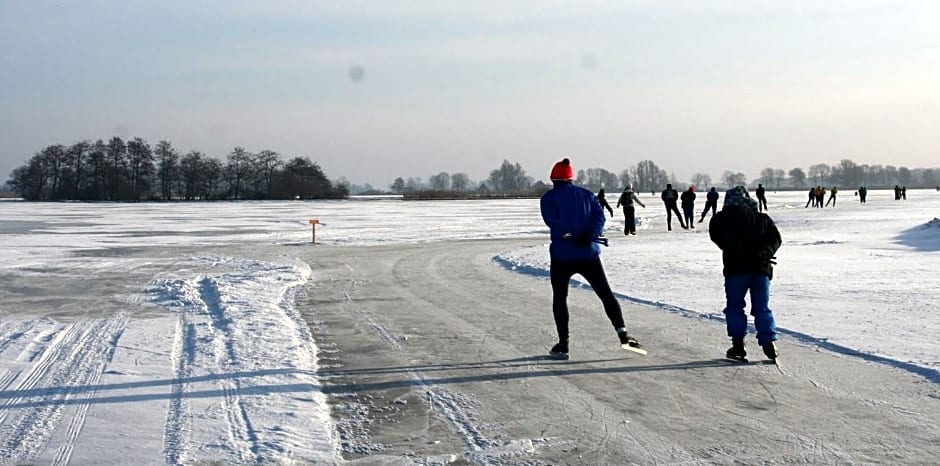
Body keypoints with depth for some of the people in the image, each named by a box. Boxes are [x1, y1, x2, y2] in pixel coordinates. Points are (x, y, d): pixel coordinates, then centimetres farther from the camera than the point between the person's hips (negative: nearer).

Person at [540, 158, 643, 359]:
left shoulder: (548, 198, 0)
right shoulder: (586, 194, 11)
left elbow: (554, 223, -14)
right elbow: (600, 215, -4)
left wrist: (571, 235, -9)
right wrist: (589, 236, -15)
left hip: (562, 257, -2)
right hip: (589, 255, 2)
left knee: (559, 299, 11)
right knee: (606, 294, 9)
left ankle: (563, 344, 8)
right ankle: (622, 333, -4)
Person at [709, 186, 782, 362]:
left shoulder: (722, 218, 5)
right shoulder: (763, 218, 16)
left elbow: (717, 235, -12)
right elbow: (775, 238, 5)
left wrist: (738, 249, -14)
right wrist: (765, 252, -8)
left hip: (736, 268, -3)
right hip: (761, 268, 3)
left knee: (734, 307, 7)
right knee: (762, 308, 11)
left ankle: (738, 345, 3)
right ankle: (769, 343, 1)